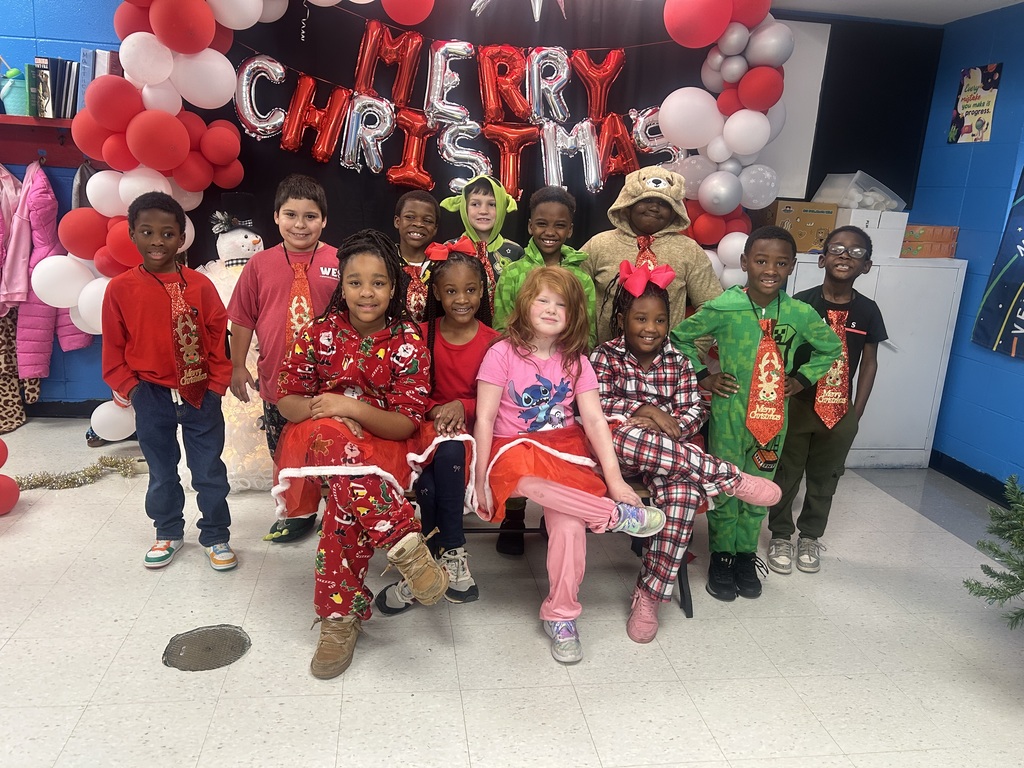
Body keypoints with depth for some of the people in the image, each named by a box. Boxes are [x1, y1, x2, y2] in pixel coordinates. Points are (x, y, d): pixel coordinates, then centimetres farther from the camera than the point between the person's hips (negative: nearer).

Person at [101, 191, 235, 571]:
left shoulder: (199, 285, -5)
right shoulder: (120, 289, -4)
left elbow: (218, 338, -1)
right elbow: (113, 347, 2)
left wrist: (216, 384, -5)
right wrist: (128, 387, -4)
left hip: (200, 393, -1)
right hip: (151, 396, 1)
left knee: (209, 471, 9)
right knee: (162, 472, 17)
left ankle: (216, 535, 25)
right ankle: (168, 533, 36)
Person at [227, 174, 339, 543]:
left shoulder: (339, 263, -6)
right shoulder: (260, 264, 0)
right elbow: (242, 319, 6)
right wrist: (237, 366, 7)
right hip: (276, 378, 2)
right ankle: (298, 513, 32)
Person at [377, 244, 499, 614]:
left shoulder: (492, 341, -1)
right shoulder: (423, 335, 3)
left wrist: (462, 407, -16)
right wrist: (436, 410, -14)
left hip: (471, 428, -1)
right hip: (428, 425, 1)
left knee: (449, 451, -36)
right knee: (426, 487, -30)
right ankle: (454, 552, -7)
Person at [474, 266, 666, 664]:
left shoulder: (575, 360, 7)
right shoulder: (502, 353, -3)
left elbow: (594, 420, -1)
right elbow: (485, 419, -4)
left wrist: (615, 479, -10)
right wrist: (480, 481, -8)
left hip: (565, 448, 2)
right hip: (514, 449, -2)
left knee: (569, 520, -27)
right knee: (524, 474, -39)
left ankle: (560, 616, -9)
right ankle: (618, 516, -23)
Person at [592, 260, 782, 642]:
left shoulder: (678, 361, 11)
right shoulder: (605, 355, 4)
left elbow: (696, 409, 4)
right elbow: (594, 403, -8)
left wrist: (668, 424, -17)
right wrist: (644, 410, -19)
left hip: (670, 452, 2)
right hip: (617, 448, -2)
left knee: (684, 494, -32)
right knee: (626, 437, -40)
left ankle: (649, 596, -22)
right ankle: (732, 479, -28)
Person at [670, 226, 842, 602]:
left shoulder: (800, 313, -4)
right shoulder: (723, 308, -13)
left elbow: (831, 347, 14)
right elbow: (679, 337, -2)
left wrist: (801, 378, 4)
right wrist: (703, 376, -5)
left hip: (772, 415, 3)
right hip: (729, 413, -3)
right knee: (724, 487, 7)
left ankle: (745, 554, 32)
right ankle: (721, 556, 25)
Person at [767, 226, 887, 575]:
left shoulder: (868, 311, -3)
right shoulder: (801, 303, -11)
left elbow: (869, 363, 4)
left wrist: (856, 413, 2)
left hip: (840, 412, 3)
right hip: (797, 405, -2)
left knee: (824, 478, 16)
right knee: (786, 473, 11)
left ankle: (810, 536, 35)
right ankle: (780, 535, 30)